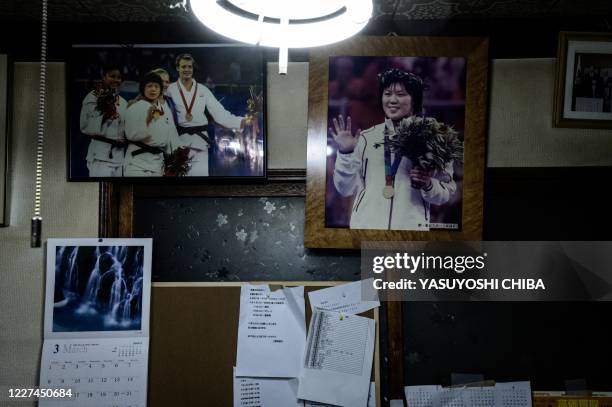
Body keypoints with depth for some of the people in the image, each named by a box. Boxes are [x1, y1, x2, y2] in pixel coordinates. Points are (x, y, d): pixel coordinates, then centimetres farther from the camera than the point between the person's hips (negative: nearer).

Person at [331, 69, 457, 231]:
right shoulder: (366, 138, 5)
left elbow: (447, 192, 3)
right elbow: (346, 189, 2)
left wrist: (428, 185, -15)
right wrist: (346, 153, -9)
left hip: (411, 225, -1)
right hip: (366, 224, 1)